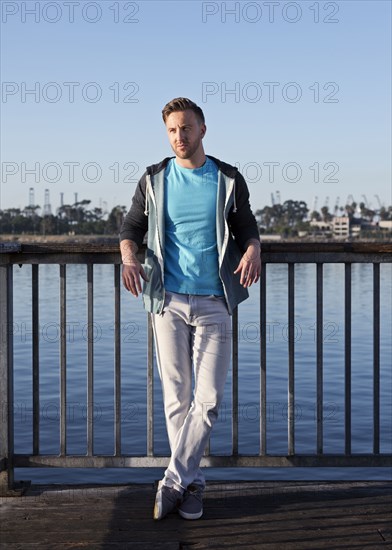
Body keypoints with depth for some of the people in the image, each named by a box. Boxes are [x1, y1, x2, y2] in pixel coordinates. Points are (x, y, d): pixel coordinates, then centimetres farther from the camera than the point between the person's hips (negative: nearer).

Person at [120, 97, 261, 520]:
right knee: (176, 397, 4)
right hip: (168, 300, 1)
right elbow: (131, 227, 11)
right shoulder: (154, 180, 6)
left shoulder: (229, 180, 4)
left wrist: (252, 250, -15)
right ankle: (191, 481, 18)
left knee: (208, 399, -5)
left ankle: (173, 480, 6)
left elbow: (247, 229, 10)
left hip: (214, 303, 0)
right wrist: (129, 258, -12)